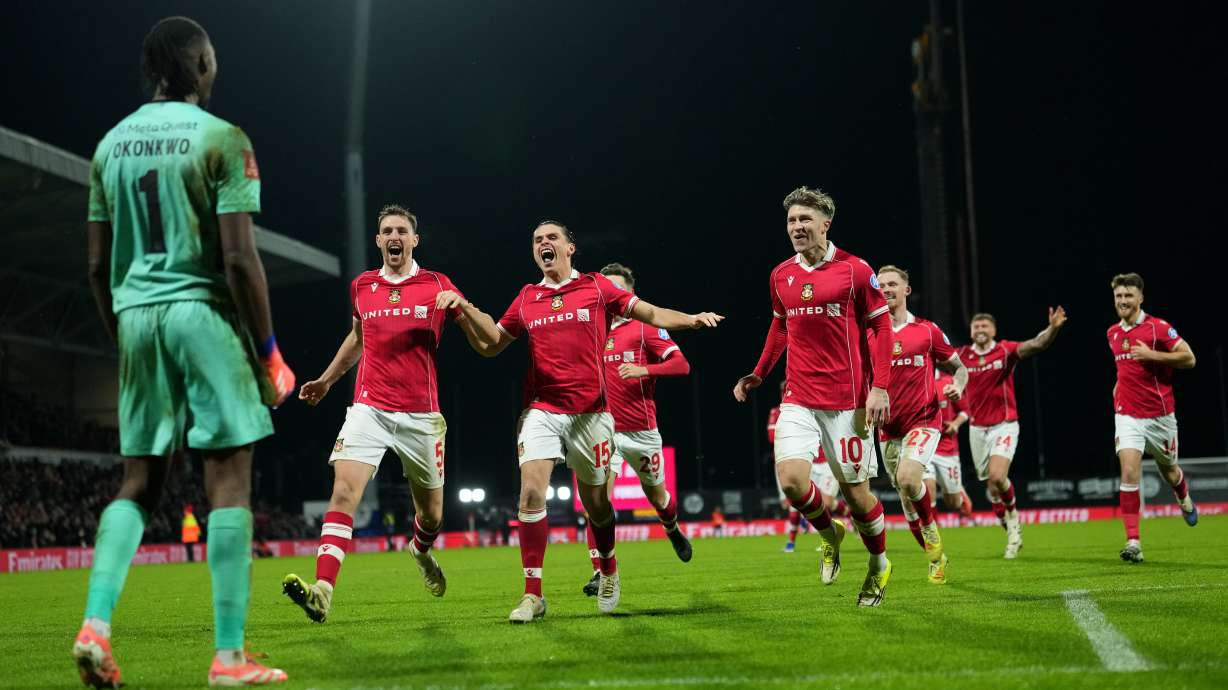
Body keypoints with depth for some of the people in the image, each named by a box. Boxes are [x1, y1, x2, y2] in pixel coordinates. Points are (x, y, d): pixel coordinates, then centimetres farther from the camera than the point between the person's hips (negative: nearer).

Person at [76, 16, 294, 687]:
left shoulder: (111, 144, 11)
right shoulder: (221, 139, -6)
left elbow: (99, 265, 12)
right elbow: (240, 260, -12)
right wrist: (268, 353, -5)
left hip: (135, 315, 6)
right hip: (203, 313, -5)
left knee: (139, 484, 12)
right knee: (229, 481, -2)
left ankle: (95, 625, -4)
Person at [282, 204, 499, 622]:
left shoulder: (436, 286, 1)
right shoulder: (361, 287, 9)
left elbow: (490, 336, -2)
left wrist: (462, 304, -20)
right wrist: (326, 380, 25)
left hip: (420, 415, -1)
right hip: (369, 410, 1)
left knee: (431, 512, 11)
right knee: (344, 491, -21)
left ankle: (421, 551, 48)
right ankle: (322, 592, -30)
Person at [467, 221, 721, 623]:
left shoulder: (596, 287, 4)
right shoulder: (527, 299, 10)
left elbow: (650, 313, 3)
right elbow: (490, 345, 17)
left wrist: (690, 319, -13)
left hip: (589, 412, -1)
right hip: (540, 410, 1)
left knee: (595, 502, 8)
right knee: (531, 491, -16)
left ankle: (608, 571, 38)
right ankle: (533, 595, -11)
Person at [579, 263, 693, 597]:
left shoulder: (645, 327, -4)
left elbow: (681, 364, -11)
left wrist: (644, 370, -24)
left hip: (641, 430, -2)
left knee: (656, 495, 16)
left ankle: (673, 530, 50)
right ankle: (600, 572, -12)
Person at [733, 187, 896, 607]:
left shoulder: (855, 270, -6)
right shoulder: (780, 276, 7)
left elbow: (882, 326, -3)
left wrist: (880, 387, -11)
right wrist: (758, 374, 14)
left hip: (847, 399, -3)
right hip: (798, 398, 3)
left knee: (855, 491, 2)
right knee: (791, 479, -17)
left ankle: (879, 566, 29)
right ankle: (829, 534, 15)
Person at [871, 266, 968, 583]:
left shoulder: (928, 331, 1)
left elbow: (959, 369, 10)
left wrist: (957, 386, -12)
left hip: (924, 420, -3)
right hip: (889, 428, 3)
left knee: (908, 478, -27)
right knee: (907, 498, 6)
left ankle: (932, 532, -2)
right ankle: (937, 558, 24)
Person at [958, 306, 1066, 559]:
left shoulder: (1006, 350, -8)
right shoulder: (963, 355, 1)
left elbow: (1035, 345, -23)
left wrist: (1053, 328, -41)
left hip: (1004, 425, -4)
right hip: (977, 428, 4)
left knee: (997, 476, -22)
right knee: (991, 486, 7)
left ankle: (1012, 513, 8)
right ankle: (1013, 533, 24)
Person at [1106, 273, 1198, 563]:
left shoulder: (1158, 327, -10)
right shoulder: (1113, 333, 8)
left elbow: (1189, 358, -13)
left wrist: (1151, 355, -21)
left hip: (1160, 415, -2)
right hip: (1127, 415, 2)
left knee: (1168, 471, 17)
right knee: (1129, 472, -16)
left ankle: (1184, 498, 54)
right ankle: (1133, 541, -18)